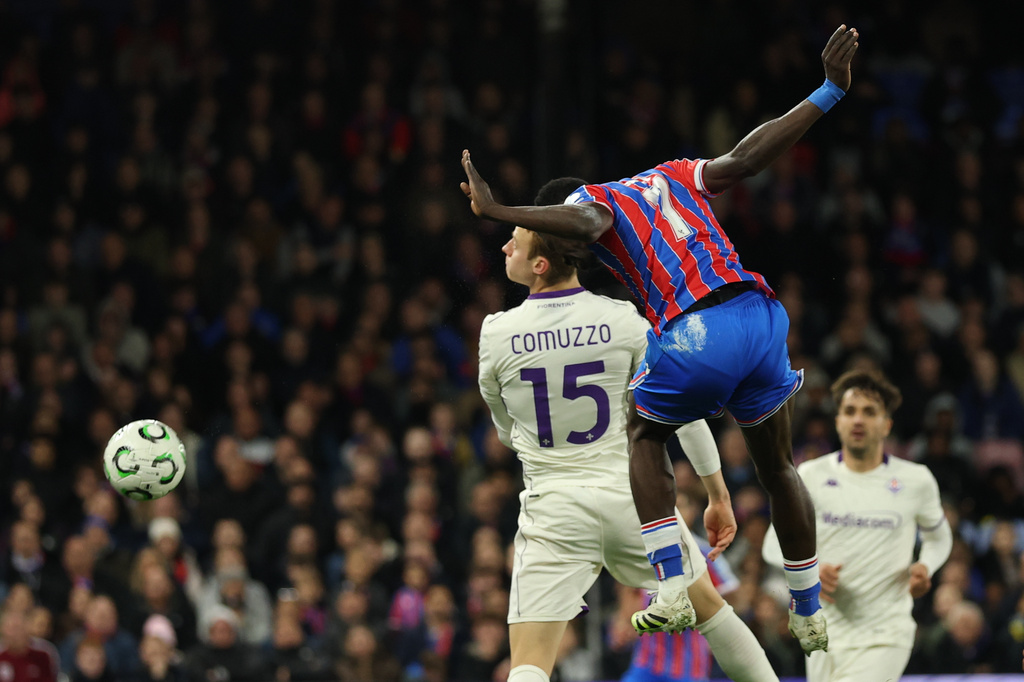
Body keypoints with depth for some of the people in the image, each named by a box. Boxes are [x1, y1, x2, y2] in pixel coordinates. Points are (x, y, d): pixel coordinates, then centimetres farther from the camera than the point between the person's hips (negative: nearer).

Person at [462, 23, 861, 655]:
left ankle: (673, 590, 10)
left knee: (645, 436, 24)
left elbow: (583, 225, -13)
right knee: (778, 465, 23)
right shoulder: (672, 176, 29)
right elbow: (745, 159, 18)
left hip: (693, 336, -5)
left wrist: (497, 213, -11)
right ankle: (810, 615, 30)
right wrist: (829, 92, 22)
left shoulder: (588, 200, 12)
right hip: (760, 315, 5)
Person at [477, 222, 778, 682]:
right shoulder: (623, 320, -5)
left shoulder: (496, 334, -6)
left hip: (554, 507, -2)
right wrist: (718, 495, 9)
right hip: (629, 492, 2)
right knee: (707, 606, 26)